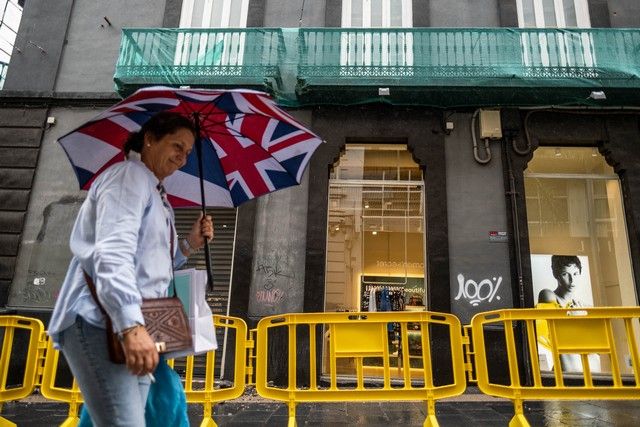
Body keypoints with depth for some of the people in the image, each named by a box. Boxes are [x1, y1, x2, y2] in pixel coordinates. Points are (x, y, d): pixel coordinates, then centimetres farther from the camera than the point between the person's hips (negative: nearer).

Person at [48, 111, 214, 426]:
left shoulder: (154, 193, 24)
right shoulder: (129, 175, -6)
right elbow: (112, 253, -23)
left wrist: (189, 245, 14)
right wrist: (131, 326, -32)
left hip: (129, 328, 10)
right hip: (100, 324, -10)